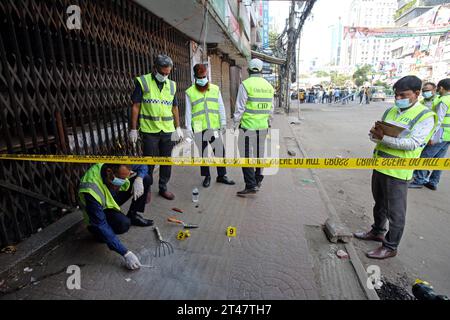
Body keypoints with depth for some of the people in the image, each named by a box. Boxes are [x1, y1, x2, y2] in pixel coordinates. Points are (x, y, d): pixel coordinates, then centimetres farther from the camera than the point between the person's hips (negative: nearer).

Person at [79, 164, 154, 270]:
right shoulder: (92, 190, -40)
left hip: (114, 197, 6)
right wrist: (126, 253, -37)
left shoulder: (118, 167, -26)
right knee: (123, 223, -37)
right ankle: (95, 229, -2)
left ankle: (132, 216, 6)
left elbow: (143, 166, -7)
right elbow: (101, 225, -36)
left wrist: (138, 179, -30)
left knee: (146, 179, -11)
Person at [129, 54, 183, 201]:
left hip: (168, 131, 4)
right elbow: (136, 107, -2)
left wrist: (178, 128, 12)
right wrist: (133, 129, -5)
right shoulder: (143, 82, -2)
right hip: (149, 130, -4)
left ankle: (163, 188, 24)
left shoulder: (171, 85, 11)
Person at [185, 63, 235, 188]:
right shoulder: (190, 92, 4)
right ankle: (207, 176, 23)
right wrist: (188, 127, -2)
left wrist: (223, 122, 4)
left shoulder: (215, 89, 9)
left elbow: (221, 107, 9)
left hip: (214, 126, 1)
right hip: (199, 128, -1)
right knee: (203, 153, 8)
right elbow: (188, 111, 3)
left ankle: (221, 175, 18)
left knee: (220, 150, 3)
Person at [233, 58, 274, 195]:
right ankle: (258, 180, 30)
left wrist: (235, 123, -1)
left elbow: (240, 107, -11)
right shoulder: (268, 86, 7)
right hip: (263, 126, 6)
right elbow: (271, 108, 11)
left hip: (248, 125, -6)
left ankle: (251, 186, -2)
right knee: (259, 153, 18)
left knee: (247, 155, -1)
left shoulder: (245, 84, -10)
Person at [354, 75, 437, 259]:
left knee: (395, 212, 6)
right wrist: (375, 133, -14)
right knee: (379, 204, 23)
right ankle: (377, 232, 42)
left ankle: (390, 247, 21)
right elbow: (375, 136, 9)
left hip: (398, 172, -6)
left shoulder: (426, 116, -9)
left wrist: (384, 137, -26)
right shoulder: (391, 111, 10)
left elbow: (413, 143, -21)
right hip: (379, 166, 7)